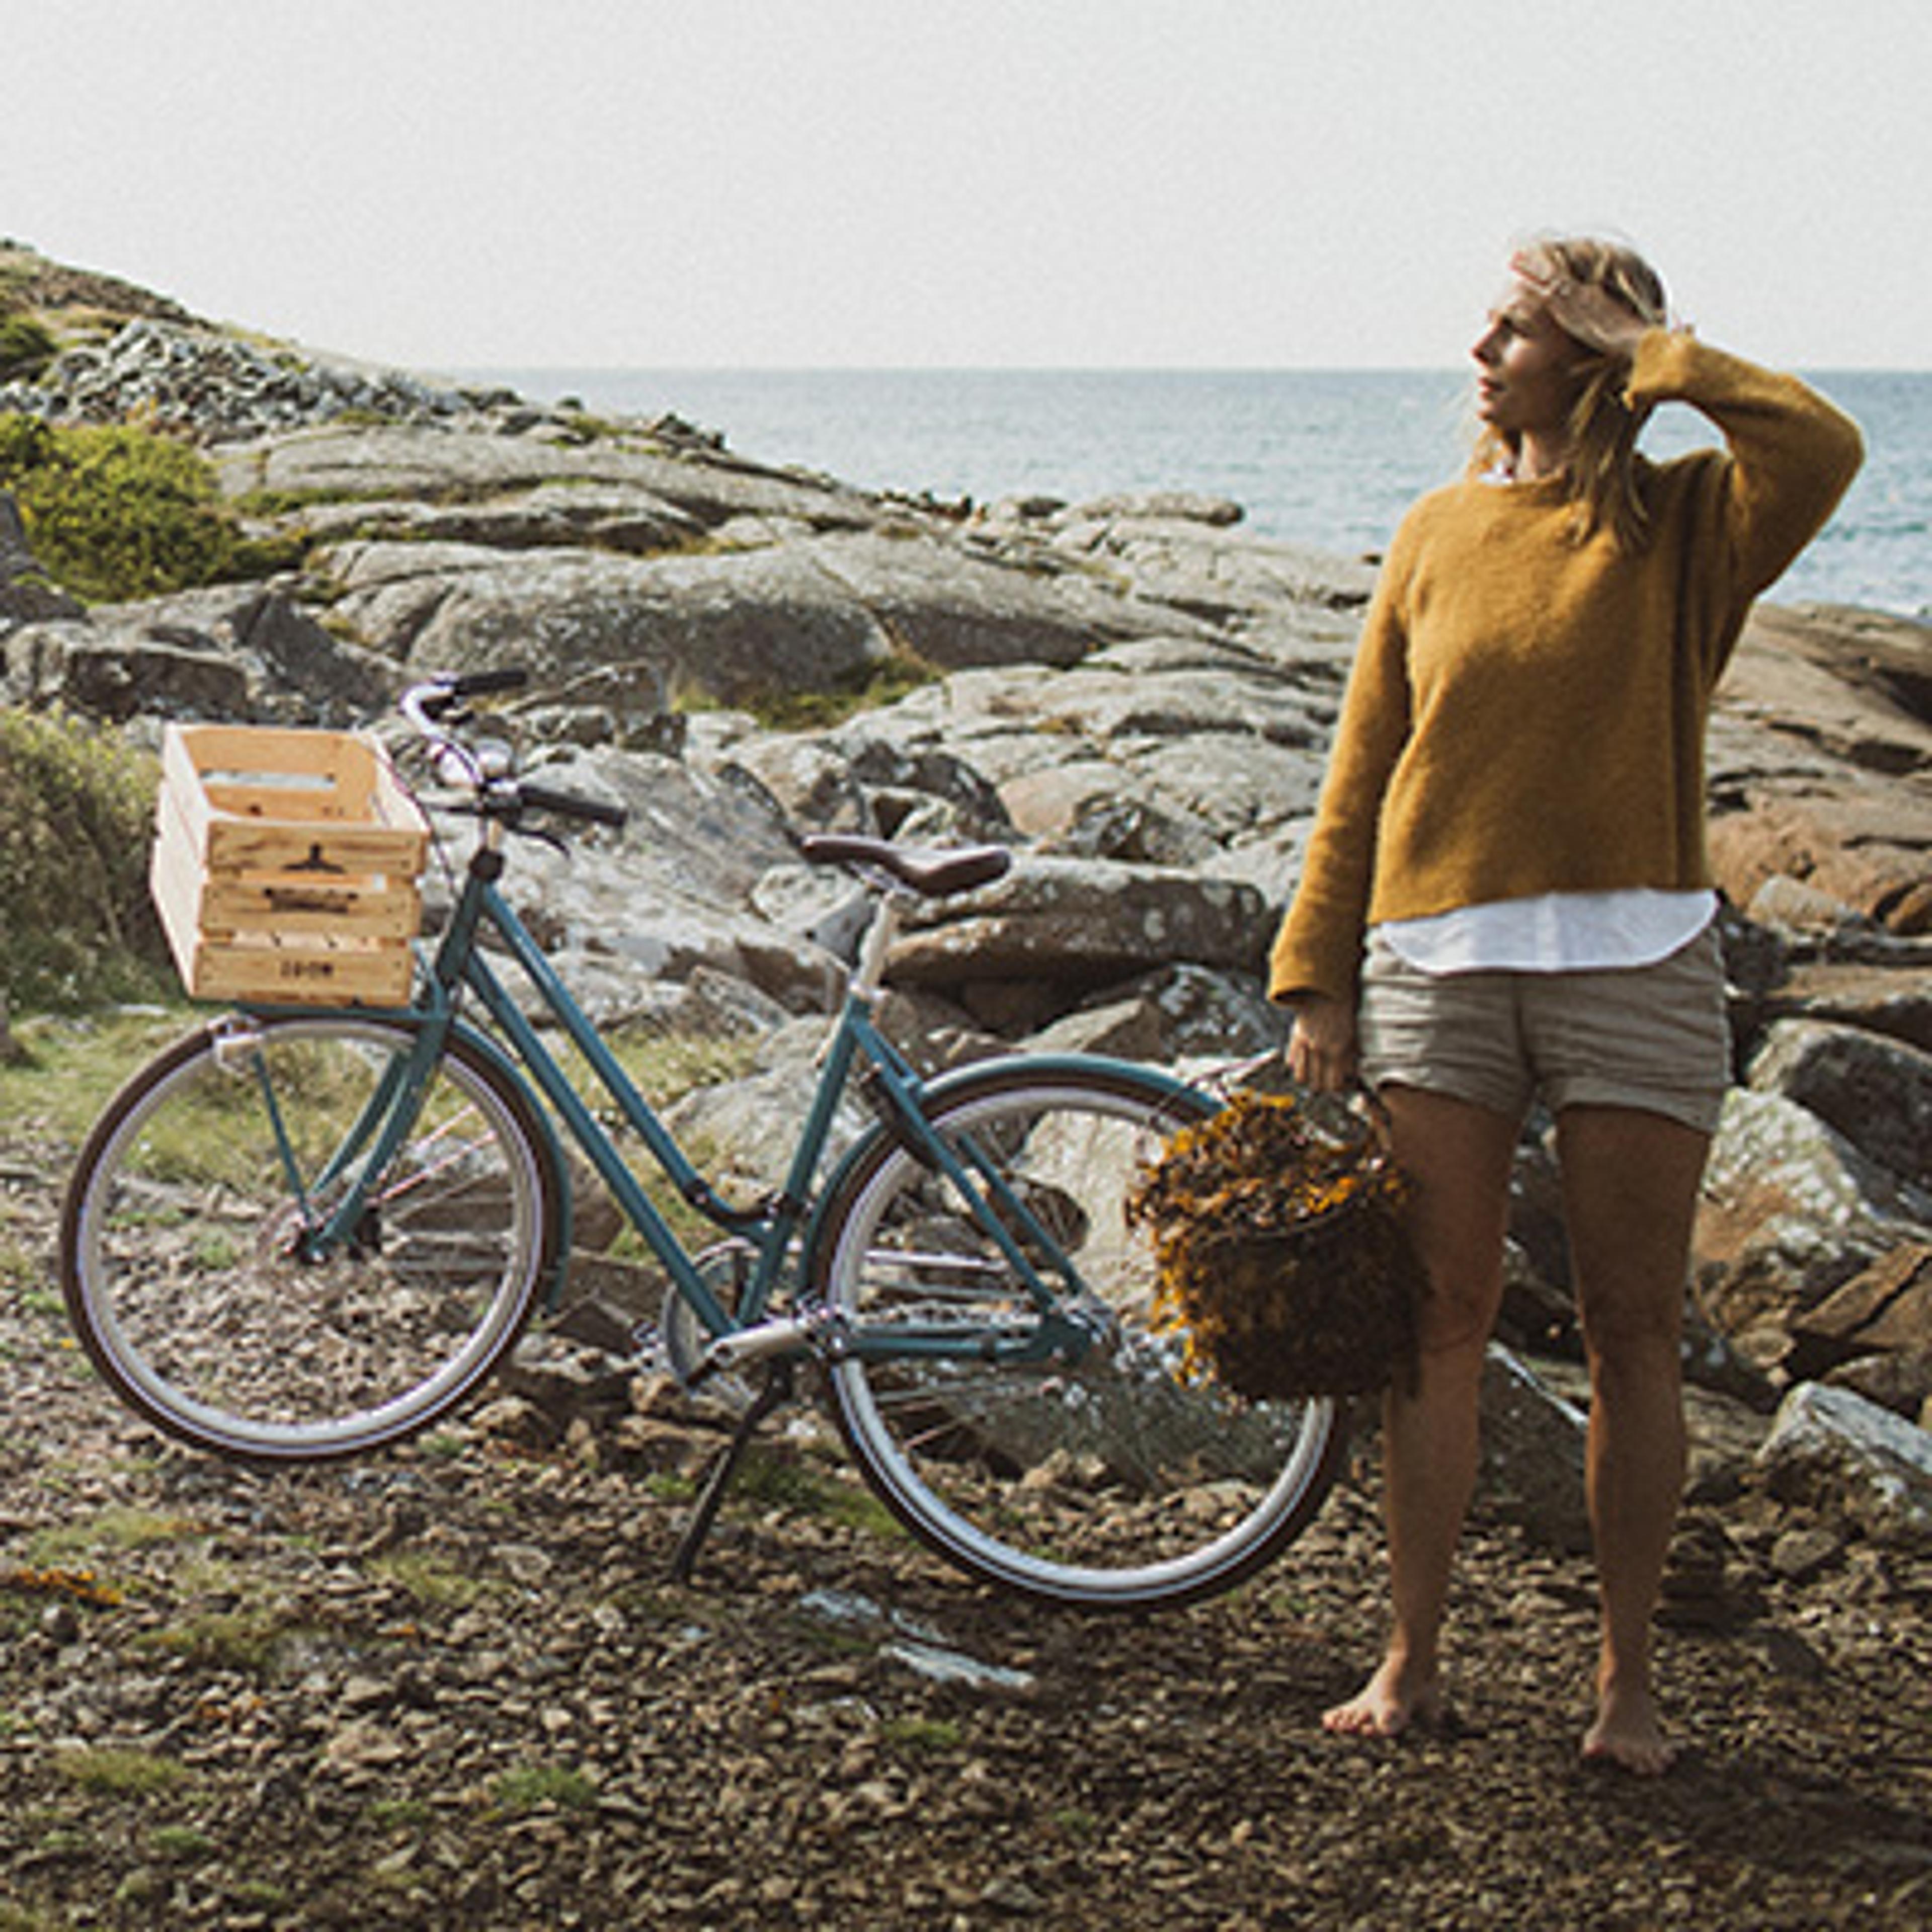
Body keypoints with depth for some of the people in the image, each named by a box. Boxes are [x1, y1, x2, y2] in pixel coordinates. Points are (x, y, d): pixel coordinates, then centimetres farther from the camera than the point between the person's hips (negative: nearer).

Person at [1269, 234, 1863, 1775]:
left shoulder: (1687, 527, 2)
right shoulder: (1440, 533, 11)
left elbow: (1821, 446, -21)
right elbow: (1363, 771, 12)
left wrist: (1645, 355, -9)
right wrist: (1318, 978, 6)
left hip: (1634, 966, -2)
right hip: (1438, 961, 3)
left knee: (1634, 1331, 3)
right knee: (1438, 1317, 4)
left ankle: (1628, 1677, 14)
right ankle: (1414, 1658, 15)